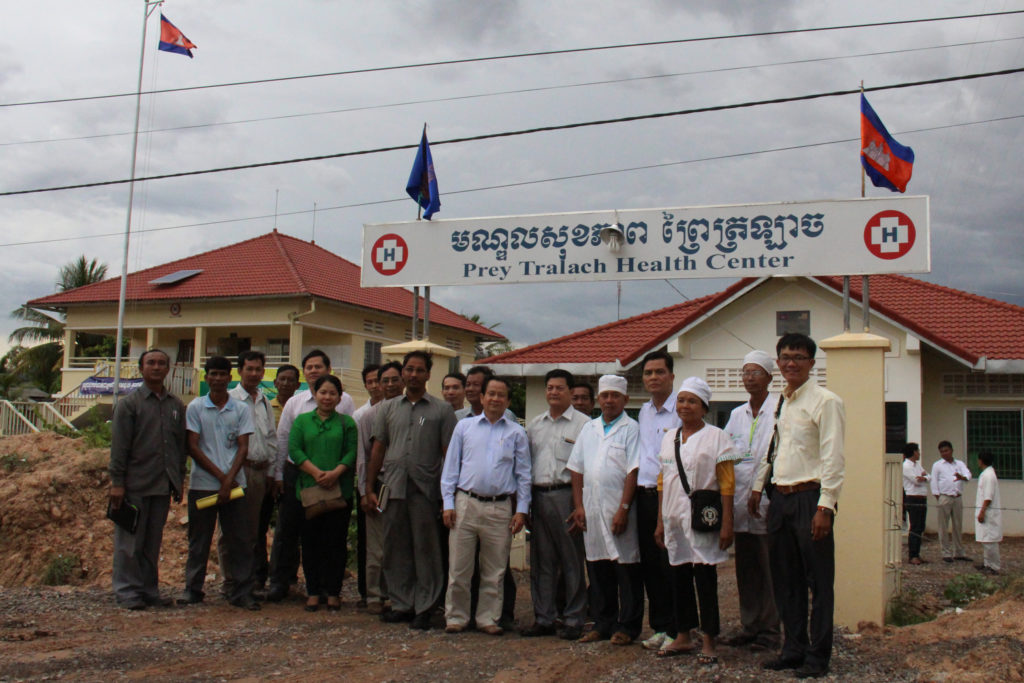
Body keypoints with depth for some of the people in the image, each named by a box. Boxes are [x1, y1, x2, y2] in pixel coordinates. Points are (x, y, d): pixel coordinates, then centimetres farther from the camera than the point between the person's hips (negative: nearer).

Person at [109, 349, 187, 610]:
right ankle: (127, 591, 8)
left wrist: (179, 480, 14)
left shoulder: (176, 405, 12)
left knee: (153, 542, 10)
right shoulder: (129, 403, -1)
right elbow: (119, 446, -5)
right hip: (135, 485, -4)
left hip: (163, 486, 4)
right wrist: (117, 482, -10)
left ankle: (149, 590, 18)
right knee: (130, 541, 1)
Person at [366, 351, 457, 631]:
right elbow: (378, 449, 14)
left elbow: (448, 453, 1)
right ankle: (401, 604, 18)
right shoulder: (388, 408, 14)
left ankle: (424, 608, 8)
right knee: (396, 549, 8)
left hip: (425, 489, -3)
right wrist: (370, 488, 9)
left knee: (425, 550, 0)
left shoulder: (442, 410, 4)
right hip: (393, 487, 3)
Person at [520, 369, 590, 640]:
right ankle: (544, 618, 18)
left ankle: (573, 620, 8)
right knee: (541, 561, 9)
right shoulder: (534, 425, 17)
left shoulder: (583, 424, -1)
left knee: (571, 560, 0)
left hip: (567, 495, -5)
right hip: (538, 495, 6)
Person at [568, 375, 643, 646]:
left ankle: (627, 626, 11)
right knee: (597, 569, 10)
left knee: (626, 570, 1)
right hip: (592, 509, 5)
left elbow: (633, 471, -9)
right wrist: (579, 506, 5)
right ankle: (603, 623, 21)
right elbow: (577, 469, 14)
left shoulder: (631, 429, -2)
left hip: (618, 510, -5)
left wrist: (623, 509, -15)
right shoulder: (589, 429, 14)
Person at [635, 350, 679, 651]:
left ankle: (677, 630, 5)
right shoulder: (643, 412, 16)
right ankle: (660, 627, 20)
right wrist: (635, 491, 16)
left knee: (671, 565, -5)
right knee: (649, 564, 10)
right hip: (644, 495, 7)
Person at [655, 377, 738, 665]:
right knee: (679, 577, 10)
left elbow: (727, 484, -8)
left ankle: (709, 641, 8)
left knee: (705, 577, -2)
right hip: (674, 519, 5)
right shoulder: (669, 438, 12)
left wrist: (727, 524, -13)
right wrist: (660, 521, 13)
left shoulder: (716, 437, -4)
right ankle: (682, 637, 22)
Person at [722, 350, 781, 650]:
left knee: (770, 569, -1)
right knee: (745, 569, 11)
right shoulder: (736, 414, 16)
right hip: (741, 501, 6)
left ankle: (770, 630, 8)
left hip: (769, 500, -6)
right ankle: (749, 626, 20)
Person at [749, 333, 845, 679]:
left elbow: (833, 458, -13)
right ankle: (793, 647, 24)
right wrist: (757, 487, 22)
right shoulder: (778, 401, 13)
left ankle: (818, 655, 12)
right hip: (780, 497, 7)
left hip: (810, 497, -7)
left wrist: (825, 507, -18)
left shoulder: (825, 401, -9)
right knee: (785, 579, 12)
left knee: (818, 581, 2)